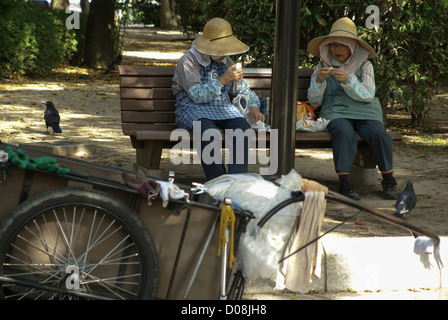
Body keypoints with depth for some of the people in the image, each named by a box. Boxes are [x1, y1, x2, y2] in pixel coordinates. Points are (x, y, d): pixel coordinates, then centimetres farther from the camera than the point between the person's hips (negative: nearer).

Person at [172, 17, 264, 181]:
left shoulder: (226, 61, 14)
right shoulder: (188, 61, -6)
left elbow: (243, 90, 24)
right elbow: (196, 95, -17)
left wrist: (253, 107, 4)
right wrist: (222, 80, -25)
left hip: (222, 107, 5)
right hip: (193, 108, -5)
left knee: (243, 127, -28)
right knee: (206, 130, -39)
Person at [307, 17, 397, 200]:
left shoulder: (364, 66, 9)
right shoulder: (322, 67, 13)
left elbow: (368, 95, -4)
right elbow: (314, 101, 7)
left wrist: (348, 80, -18)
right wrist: (319, 80, -12)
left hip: (364, 111, 1)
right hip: (335, 111, 0)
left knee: (377, 133, -31)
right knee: (344, 132, -36)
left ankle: (389, 180, -18)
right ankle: (344, 182, -40)